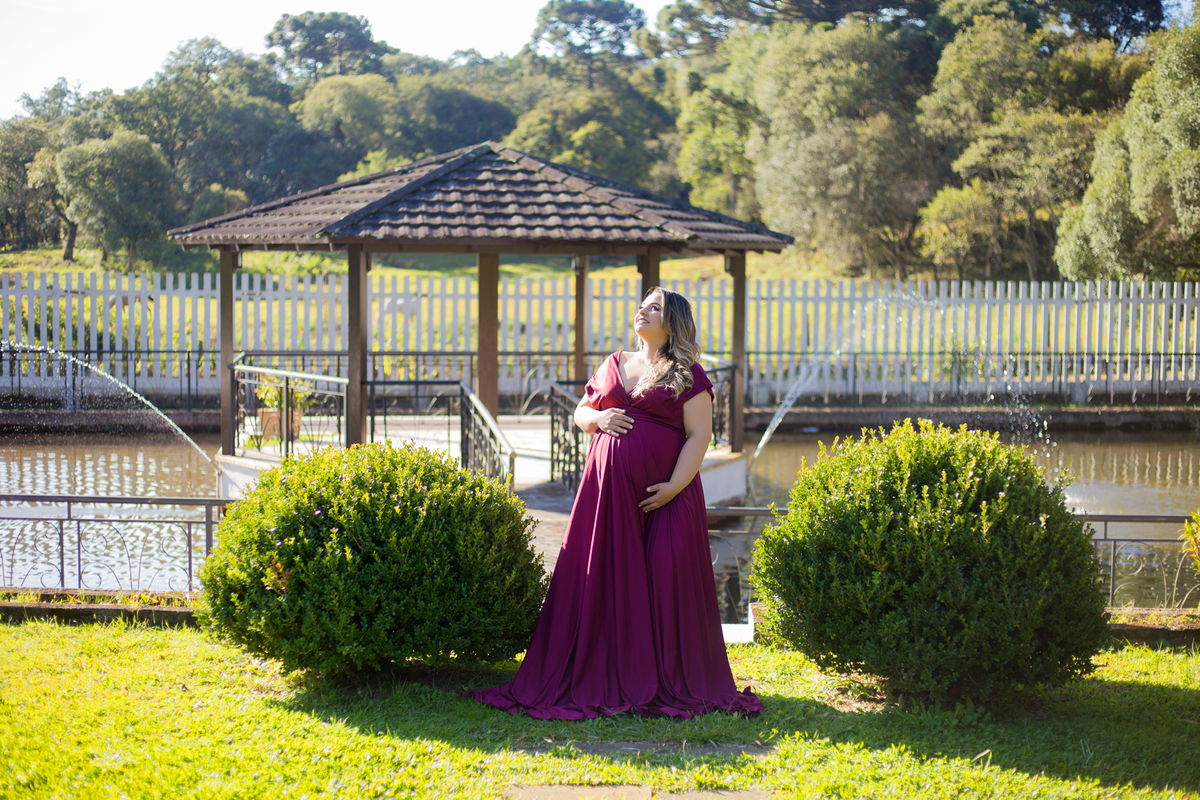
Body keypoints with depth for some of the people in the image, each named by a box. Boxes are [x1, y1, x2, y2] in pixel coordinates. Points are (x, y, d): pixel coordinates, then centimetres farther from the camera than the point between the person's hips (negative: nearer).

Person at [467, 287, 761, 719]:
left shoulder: (688, 376, 1)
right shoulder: (613, 365, 16)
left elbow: (699, 434, -5)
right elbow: (580, 412, 23)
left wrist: (674, 486, -15)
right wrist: (597, 417, -1)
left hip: (664, 494, -4)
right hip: (608, 488, 4)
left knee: (666, 582, -6)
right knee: (607, 581, 3)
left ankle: (672, 683, 3)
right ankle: (604, 678, 10)